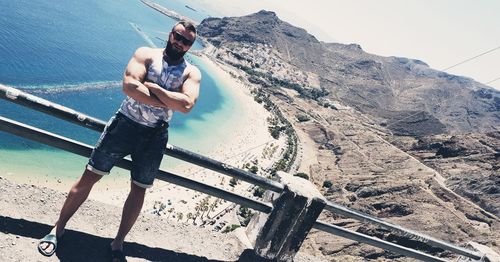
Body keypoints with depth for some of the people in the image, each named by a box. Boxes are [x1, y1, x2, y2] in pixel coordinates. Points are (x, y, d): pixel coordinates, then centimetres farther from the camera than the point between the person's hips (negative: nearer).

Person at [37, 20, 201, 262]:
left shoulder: (192, 73, 1)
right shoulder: (146, 54, -2)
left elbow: (187, 104, -19)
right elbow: (129, 85, -19)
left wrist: (152, 86, -19)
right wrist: (166, 102, -18)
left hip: (154, 136, 2)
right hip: (125, 123, -1)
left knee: (139, 189, 9)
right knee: (90, 176, 5)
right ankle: (58, 228, 25)